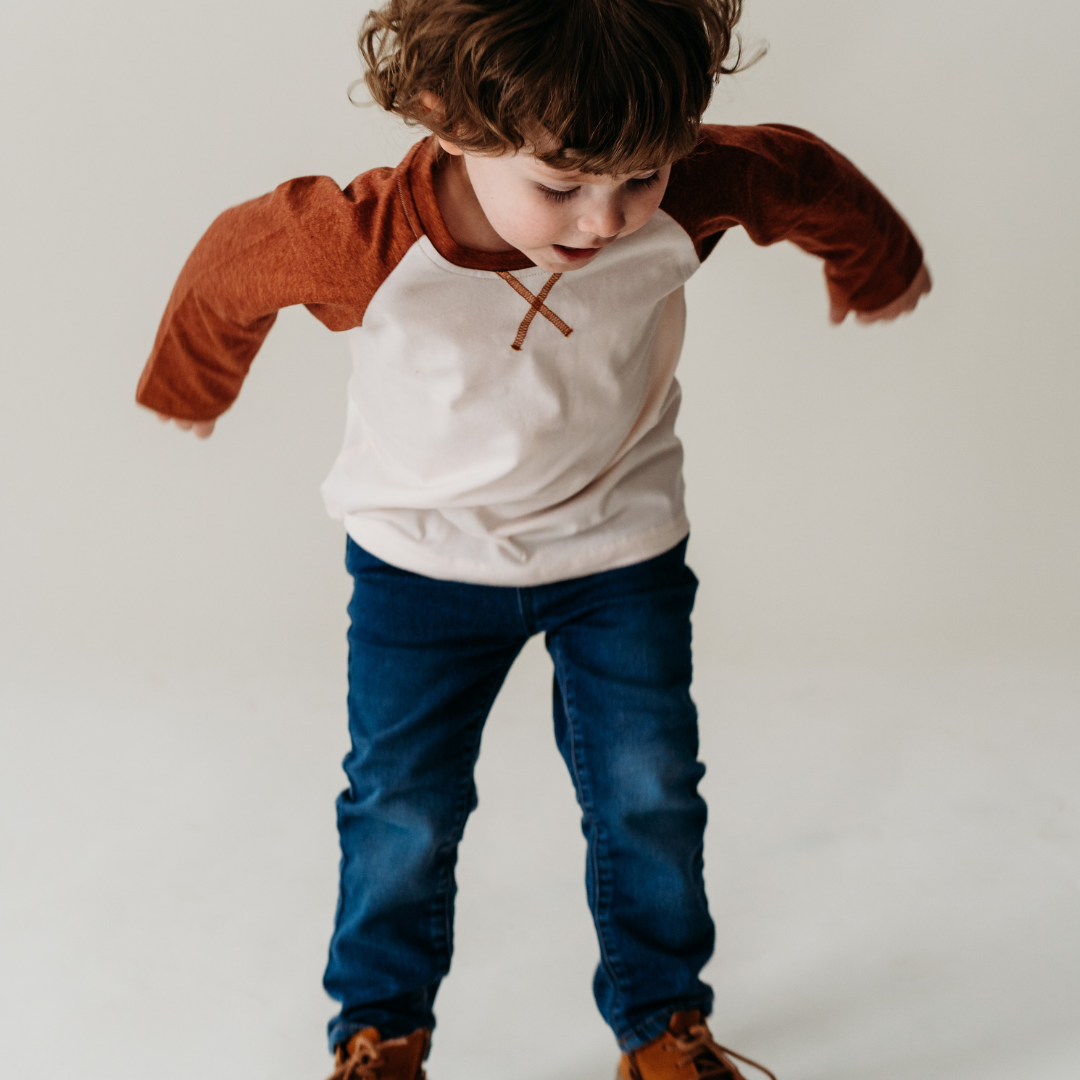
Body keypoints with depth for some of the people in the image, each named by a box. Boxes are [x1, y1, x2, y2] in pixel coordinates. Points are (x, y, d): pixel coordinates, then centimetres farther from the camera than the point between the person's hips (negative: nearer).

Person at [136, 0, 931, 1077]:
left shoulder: (682, 198, -25)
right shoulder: (363, 243, -31)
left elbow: (804, 173, -3)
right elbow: (231, 269, -9)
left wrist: (875, 264, 19)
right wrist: (187, 384, 13)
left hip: (622, 552, 2)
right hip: (424, 563, -1)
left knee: (650, 796, 6)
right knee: (402, 812, 5)